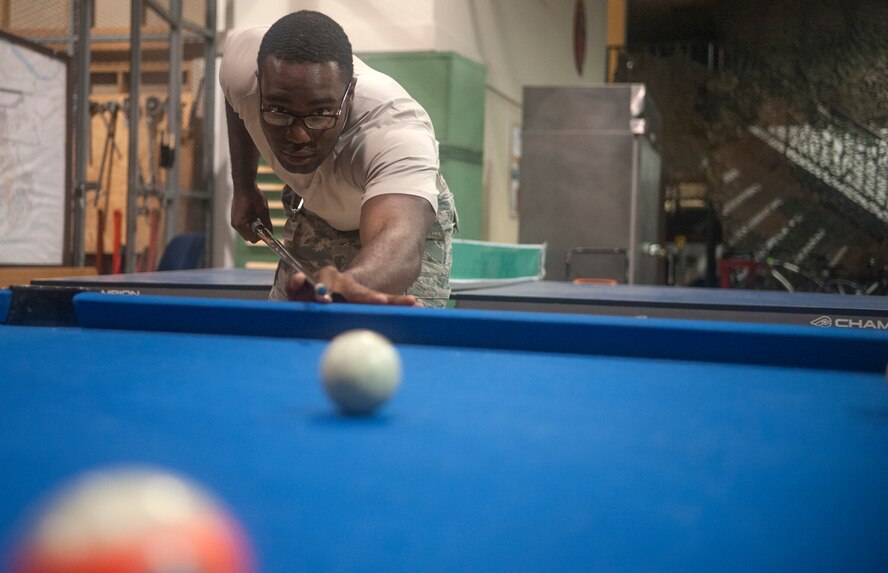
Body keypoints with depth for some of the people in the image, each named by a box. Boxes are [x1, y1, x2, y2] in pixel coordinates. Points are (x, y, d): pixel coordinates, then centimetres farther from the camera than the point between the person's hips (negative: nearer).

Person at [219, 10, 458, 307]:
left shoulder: (397, 134, -46)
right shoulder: (242, 66, -29)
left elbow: (398, 238, -64)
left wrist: (349, 284, -85)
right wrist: (243, 186, -1)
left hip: (412, 212, -4)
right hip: (311, 212, 4)